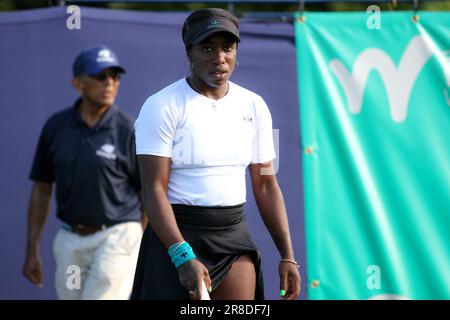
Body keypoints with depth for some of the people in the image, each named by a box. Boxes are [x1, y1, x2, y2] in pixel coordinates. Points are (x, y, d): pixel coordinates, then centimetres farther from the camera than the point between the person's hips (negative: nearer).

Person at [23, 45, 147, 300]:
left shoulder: (128, 131, -7)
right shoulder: (56, 127, 4)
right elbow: (41, 190, 11)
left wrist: (144, 258, -6)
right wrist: (32, 250, 8)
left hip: (116, 238, -5)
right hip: (70, 241, 5)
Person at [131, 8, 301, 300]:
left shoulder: (254, 106, 8)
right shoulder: (162, 107, -8)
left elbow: (266, 185, 11)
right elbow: (154, 190, -14)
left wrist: (288, 255, 4)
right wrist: (183, 257, -24)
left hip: (235, 236, 5)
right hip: (177, 236, -5)